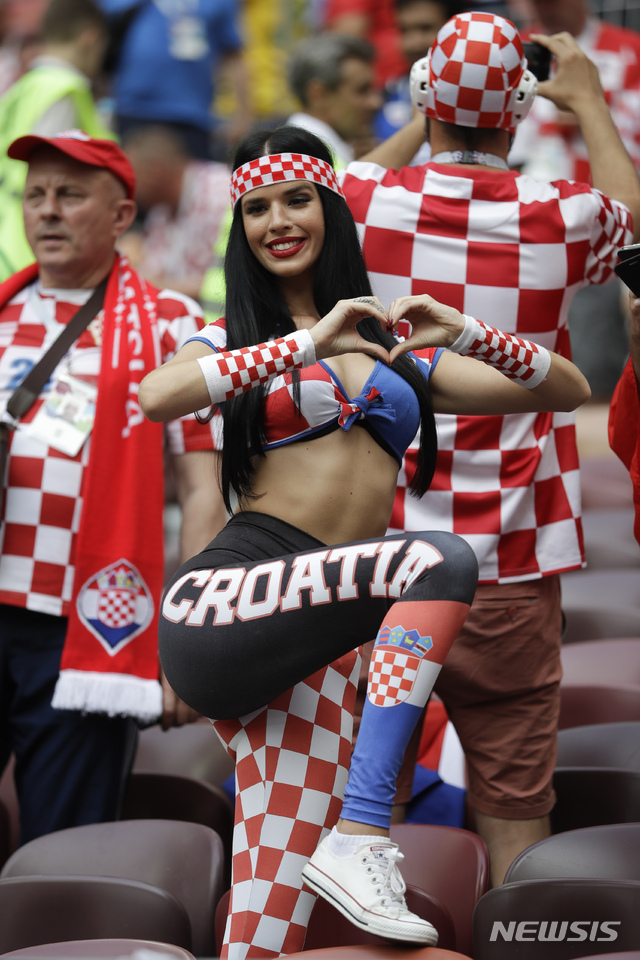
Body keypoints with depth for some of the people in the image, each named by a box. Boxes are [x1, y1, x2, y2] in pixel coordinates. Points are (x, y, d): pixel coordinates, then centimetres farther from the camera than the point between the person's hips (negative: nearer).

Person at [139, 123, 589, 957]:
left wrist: (467, 334, 3)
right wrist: (312, 341, -14)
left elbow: (568, 390, 20)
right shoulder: (237, 339, 14)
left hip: (317, 643, 4)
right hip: (222, 607, -4)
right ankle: (362, 837, -31)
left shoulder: (396, 352, 24)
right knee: (440, 561, -29)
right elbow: (156, 397, -11)